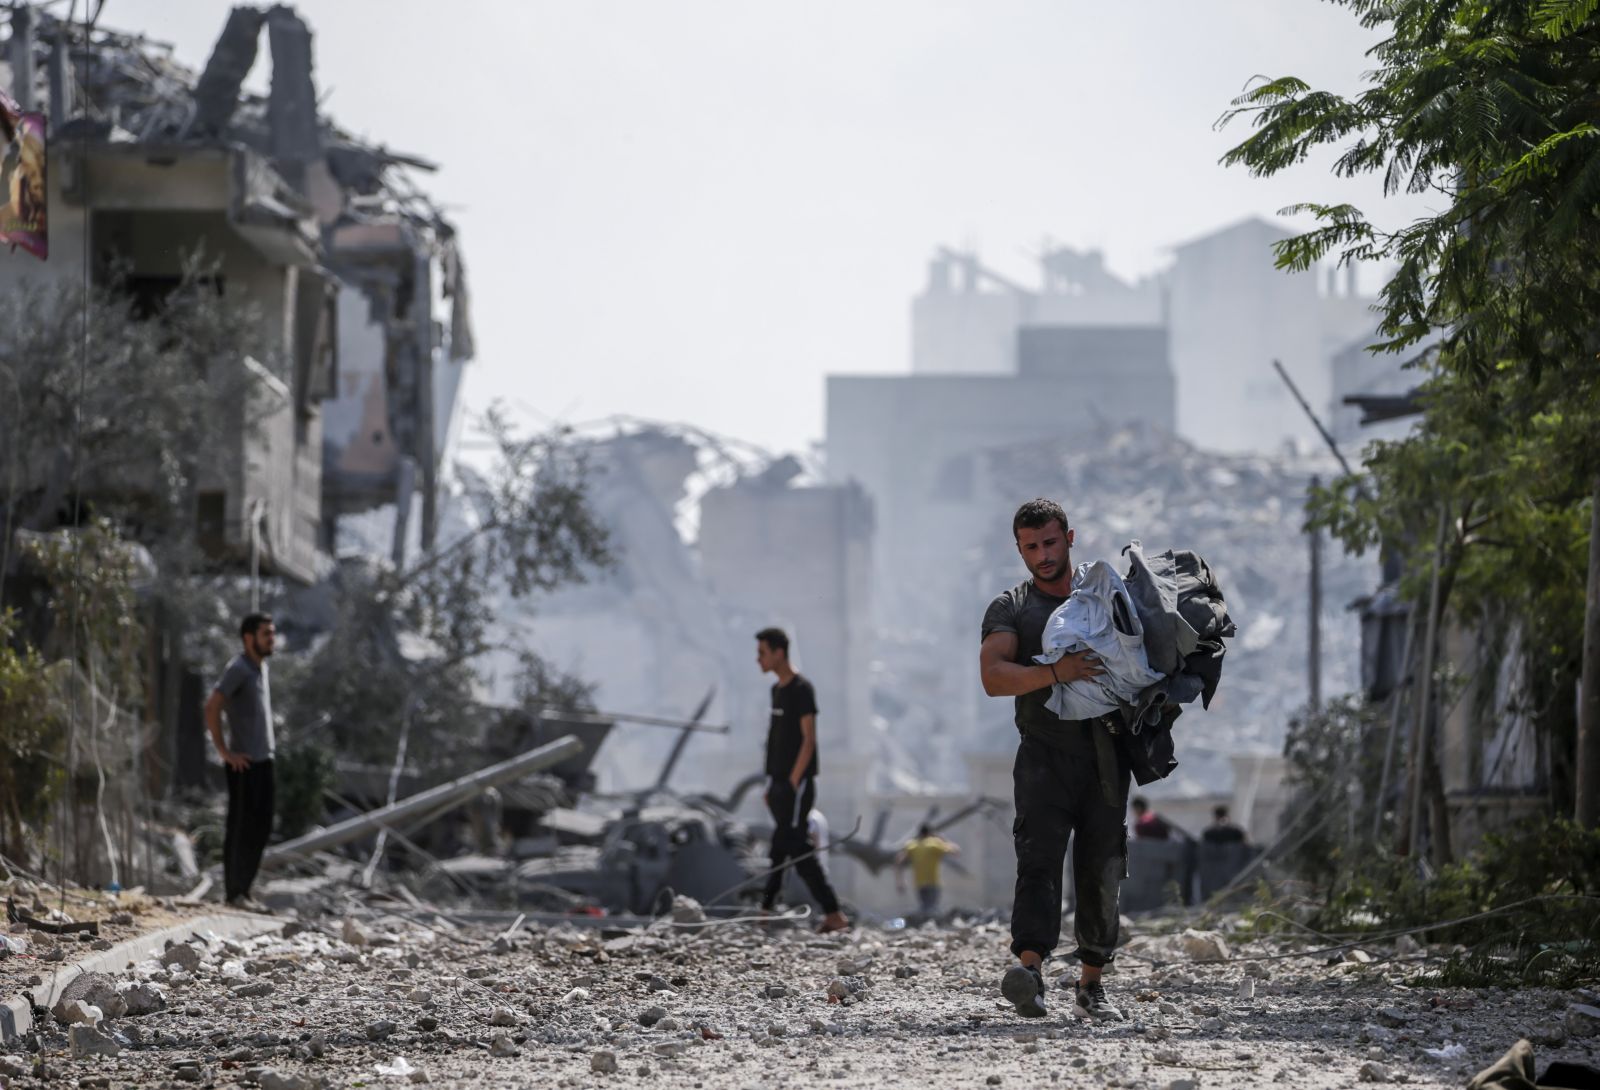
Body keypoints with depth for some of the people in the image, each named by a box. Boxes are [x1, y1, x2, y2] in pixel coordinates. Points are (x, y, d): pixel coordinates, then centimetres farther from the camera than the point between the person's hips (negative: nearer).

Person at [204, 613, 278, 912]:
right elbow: (212, 707, -22)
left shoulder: (262, 668, 15)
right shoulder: (239, 669, -13)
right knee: (241, 828, -5)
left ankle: (243, 890, 17)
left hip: (264, 760, 9)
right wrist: (224, 751, -19)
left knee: (261, 828, 10)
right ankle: (234, 893, -1)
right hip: (244, 763, -9)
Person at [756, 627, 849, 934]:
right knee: (779, 848, 9)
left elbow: (809, 740, -15)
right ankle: (766, 911, 11)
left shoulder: (801, 689, -11)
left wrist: (792, 782, -17)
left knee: (796, 849, -11)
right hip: (779, 783, 9)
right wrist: (772, 785, 16)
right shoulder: (777, 689, 15)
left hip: (796, 784, -9)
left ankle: (833, 915, -10)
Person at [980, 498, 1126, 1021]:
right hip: (1045, 756, -3)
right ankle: (1030, 969, -36)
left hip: (1105, 757, 3)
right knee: (1039, 859, -19)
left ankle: (1091, 983, 16)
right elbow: (994, 676, -11)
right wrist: (1054, 673, -28)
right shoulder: (1009, 609, 6)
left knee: (1102, 872, 4)